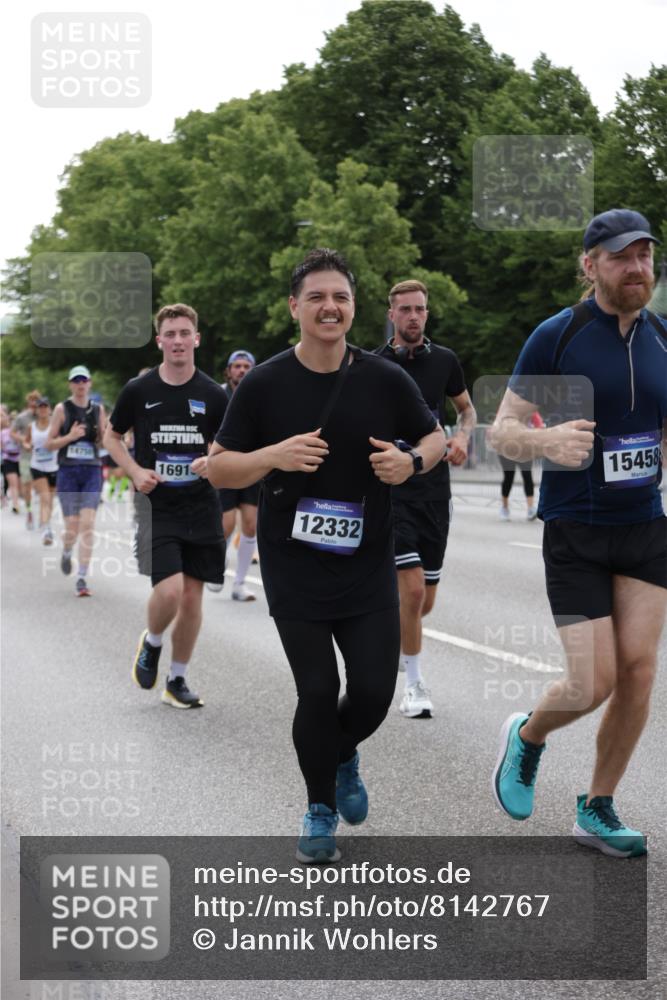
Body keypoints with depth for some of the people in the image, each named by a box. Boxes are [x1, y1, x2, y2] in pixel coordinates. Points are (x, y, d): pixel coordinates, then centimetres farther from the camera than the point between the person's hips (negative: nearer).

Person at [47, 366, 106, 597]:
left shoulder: (98, 409, 9)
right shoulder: (62, 409, 1)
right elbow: (49, 443, 1)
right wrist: (70, 437, -16)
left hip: (92, 472, 1)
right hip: (68, 472, -1)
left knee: (88, 524, -10)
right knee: (72, 525, -3)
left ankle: (82, 578, -8)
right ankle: (67, 552, 34)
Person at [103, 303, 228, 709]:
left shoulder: (213, 395, 0)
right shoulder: (138, 390, -2)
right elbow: (113, 437, 12)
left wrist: (213, 462, -13)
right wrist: (136, 471, -5)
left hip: (201, 508, 2)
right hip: (156, 505, -2)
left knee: (192, 596, 5)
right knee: (169, 588, -19)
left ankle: (177, 679, 22)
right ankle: (151, 643, 14)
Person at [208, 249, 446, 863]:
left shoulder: (386, 380, 0)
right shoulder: (263, 385, -4)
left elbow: (434, 437, 13)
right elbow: (219, 468, -2)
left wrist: (411, 461, -10)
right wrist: (274, 456, -21)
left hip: (369, 568, 2)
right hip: (293, 570, -2)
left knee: (374, 691, -1)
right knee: (318, 691, -4)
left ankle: (343, 756, 35)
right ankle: (321, 810, 20)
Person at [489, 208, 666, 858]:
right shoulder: (556, 336, -9)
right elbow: (501, 431, -7)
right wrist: (546, 441, -28)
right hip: (574, 532, -4)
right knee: (595, 682, -8)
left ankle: (597, 810, 15)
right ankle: (527, 737, 26)